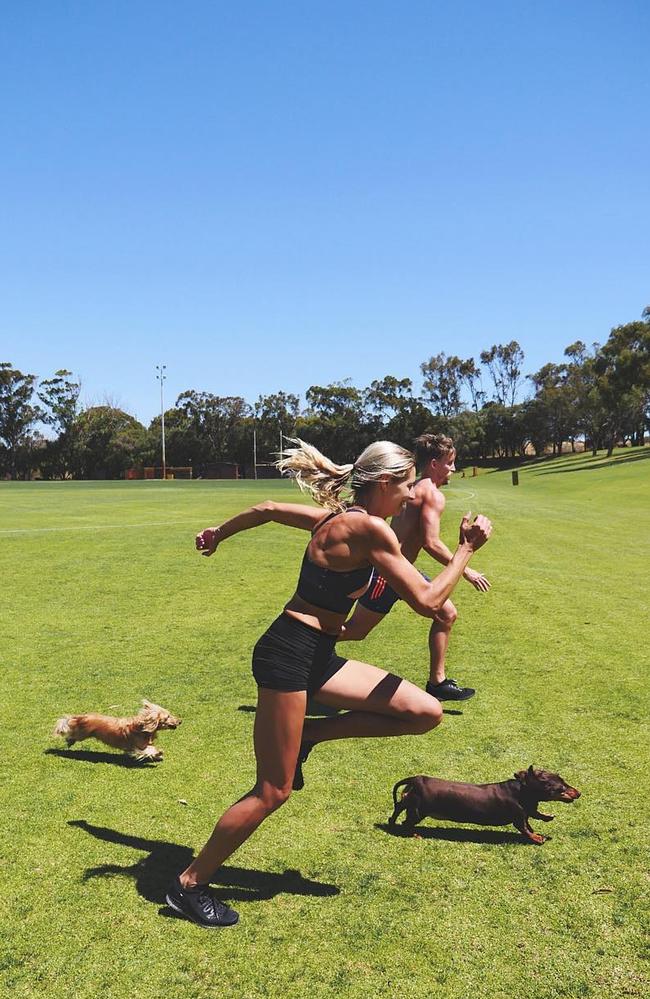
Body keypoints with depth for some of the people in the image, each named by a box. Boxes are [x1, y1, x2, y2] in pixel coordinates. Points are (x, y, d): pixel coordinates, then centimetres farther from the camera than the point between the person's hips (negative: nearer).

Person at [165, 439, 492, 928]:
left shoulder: (337, 517, 10)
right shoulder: (371, 529, -17)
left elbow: (266, 510, 21)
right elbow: (427, 602, -17)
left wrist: (219, 533, 34)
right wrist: (467, 548, -6)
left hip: (317, 656, 9)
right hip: (287, 655, -9)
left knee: (426, 712, 2)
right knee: (273, 792, 1)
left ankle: (308, 735, 15)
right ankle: (189, 885, 20)